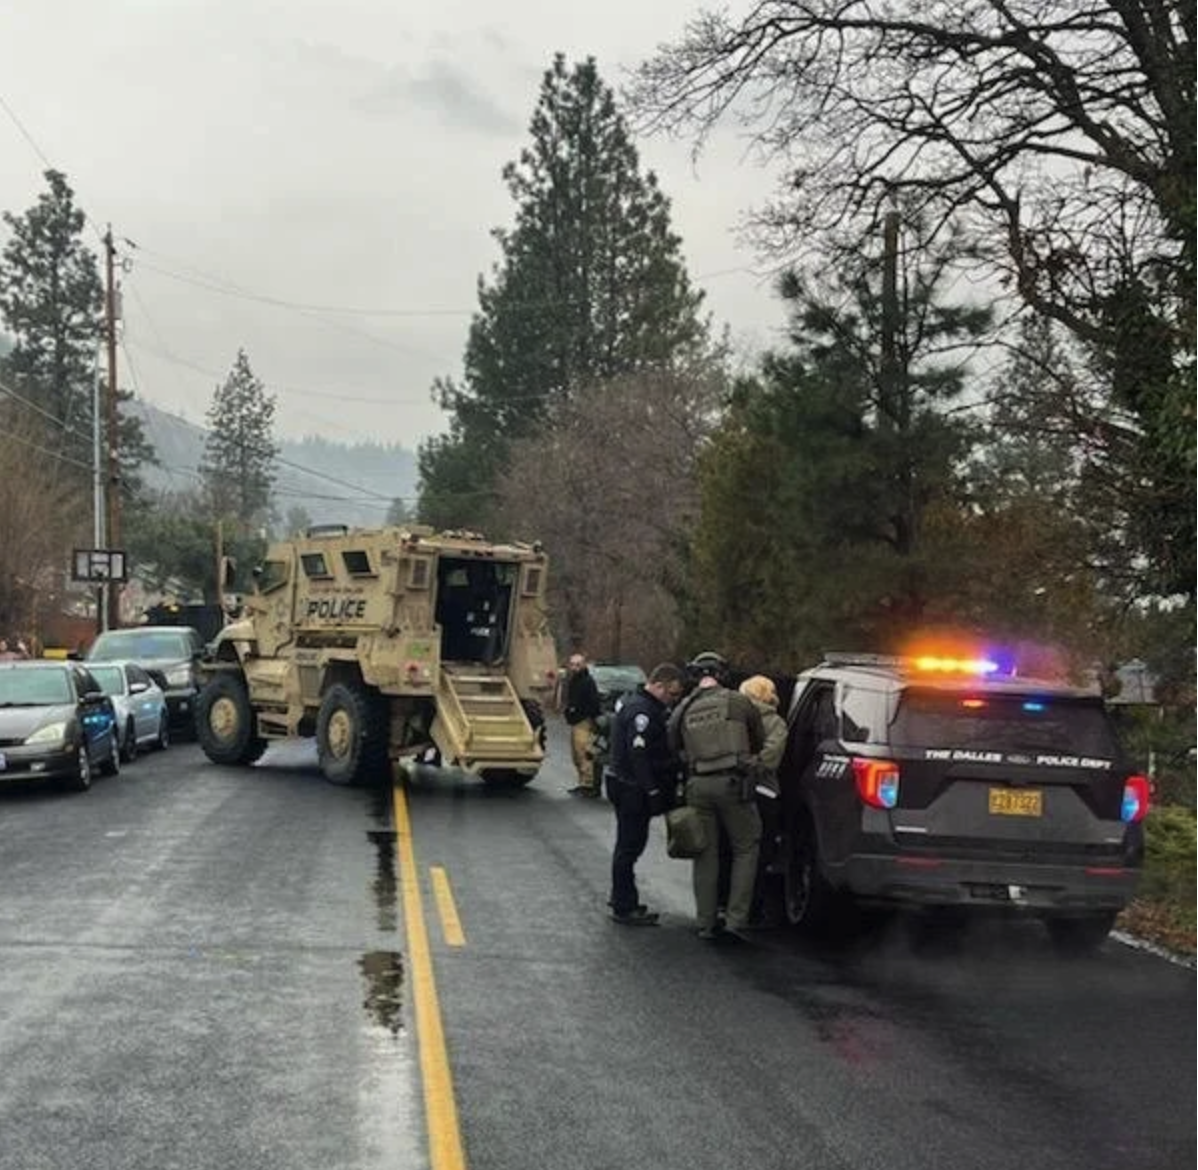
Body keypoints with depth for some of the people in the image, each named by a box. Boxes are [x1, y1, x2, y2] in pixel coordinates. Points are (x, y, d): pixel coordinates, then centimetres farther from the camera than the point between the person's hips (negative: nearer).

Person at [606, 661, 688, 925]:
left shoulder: (635, 704, 15)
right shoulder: (641, 711, -19)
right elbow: (638, 754, -25)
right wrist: (653, 791, -24)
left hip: (624, 783, 11)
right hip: (631, 787, -11)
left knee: (629, 844, 19)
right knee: (630, 845, -5)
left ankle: (622, 897, 31)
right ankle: (624, 908, 0)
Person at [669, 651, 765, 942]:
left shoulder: (682, 711, 6)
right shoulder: (739, 703, -2)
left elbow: (675, 748, 10)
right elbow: (760, 742, 9)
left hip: (698, 785, 3)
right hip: (733, 784, -3)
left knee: (705, 854, 12)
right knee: (745, 848, 9)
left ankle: (706, 923, 16)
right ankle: (737, 918, 1)